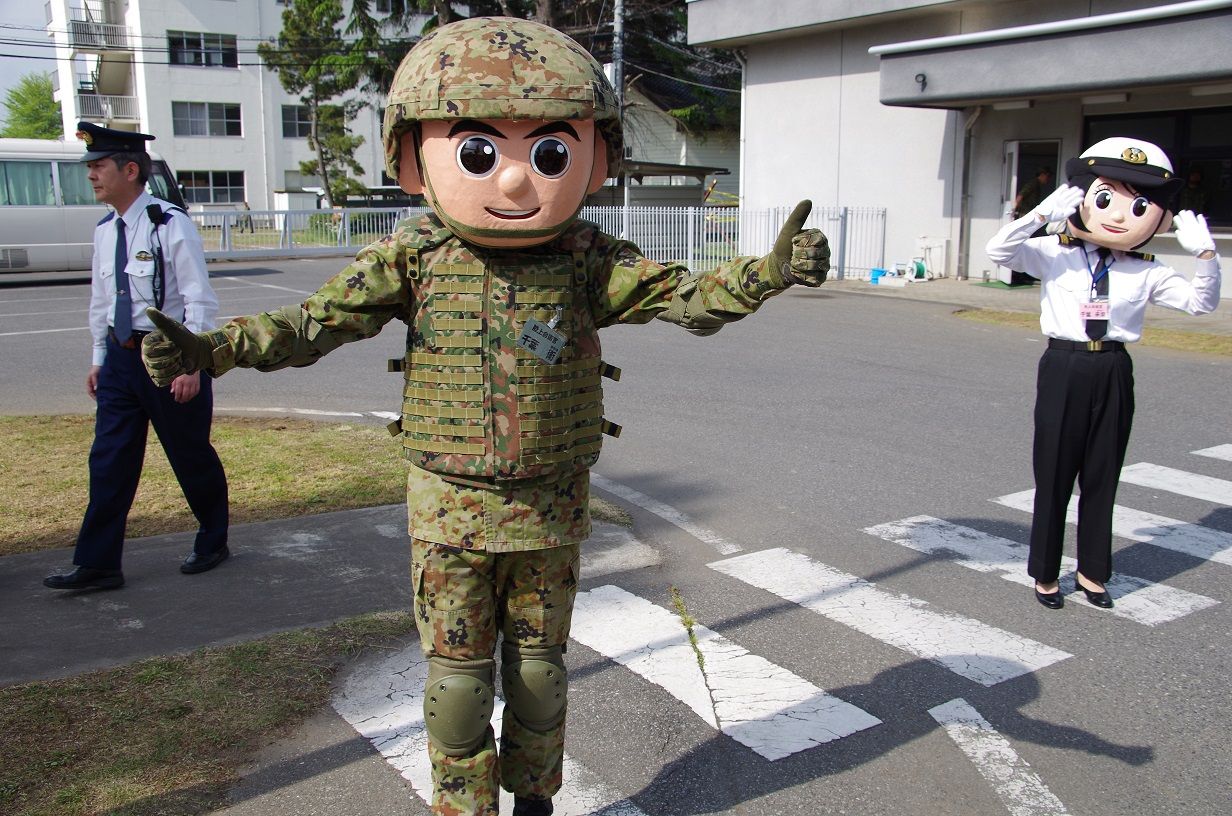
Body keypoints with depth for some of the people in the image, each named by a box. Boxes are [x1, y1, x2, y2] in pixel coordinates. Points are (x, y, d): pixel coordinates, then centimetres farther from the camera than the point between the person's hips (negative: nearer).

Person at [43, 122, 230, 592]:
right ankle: (98, 563, 11)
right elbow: (100, 300, 18)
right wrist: (100, 357, 17)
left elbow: (199, 300, -15)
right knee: (108, 462, 5)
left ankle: (212, 544, 27)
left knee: (191, 456, 7)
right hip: (121, 356, 7)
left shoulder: (171, 224, -13)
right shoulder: (104, 231, 9)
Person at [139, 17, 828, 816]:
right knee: (458, 673, 11)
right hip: (450, 509, 0)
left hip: (550, 510, 1)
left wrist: (768, 271, -31)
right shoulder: (416, 258, -8)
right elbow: (316, 322, -9)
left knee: (540, 667, 17)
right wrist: (212, 348, -20)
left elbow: (687, 297, -14)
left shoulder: (589, 262, -8)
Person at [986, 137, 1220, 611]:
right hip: (1064, 367, -3)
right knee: (1053, 475, 5)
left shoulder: (1145, 272, 3)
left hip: (1113, 372, 3)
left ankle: (1091, 572, 28)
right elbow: (999, 250, -17)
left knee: (1102, 477, 12)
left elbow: (1200, 303, 2)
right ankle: (1045, 574, 21)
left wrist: (1205, 256, -13)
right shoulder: (1056, 256, -5)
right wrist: (1041, 214, -29)